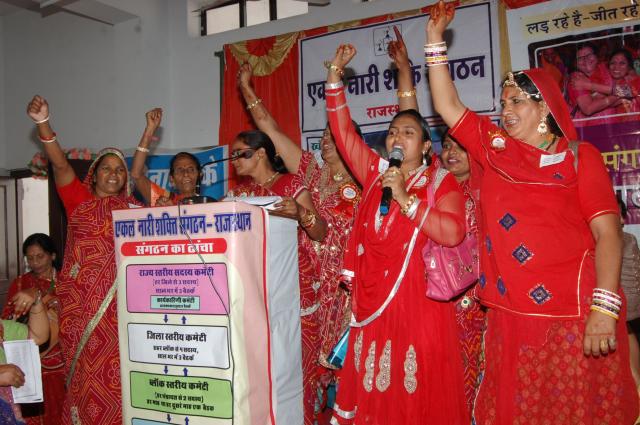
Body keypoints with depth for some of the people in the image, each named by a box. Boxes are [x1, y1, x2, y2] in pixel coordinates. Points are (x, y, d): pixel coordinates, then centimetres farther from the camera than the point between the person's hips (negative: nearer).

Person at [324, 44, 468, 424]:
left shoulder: (441, 181, -1)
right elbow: (343, 132, 11)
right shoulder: (376, 172, 12)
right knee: (372, 385, 9)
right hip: (373, 293, 4)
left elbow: (453, 233, -16)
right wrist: (335, 76, 7)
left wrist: (406, 200, -17)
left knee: (418, 387, 0)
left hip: (417, 294, -4)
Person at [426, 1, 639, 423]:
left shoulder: (579, 155, 1)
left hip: (575, 317, -3)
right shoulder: (495, 149, 12)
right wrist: (435, 40, 9)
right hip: (511, 316, 4)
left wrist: (604, 309, -17)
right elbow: (448, 106, 12)